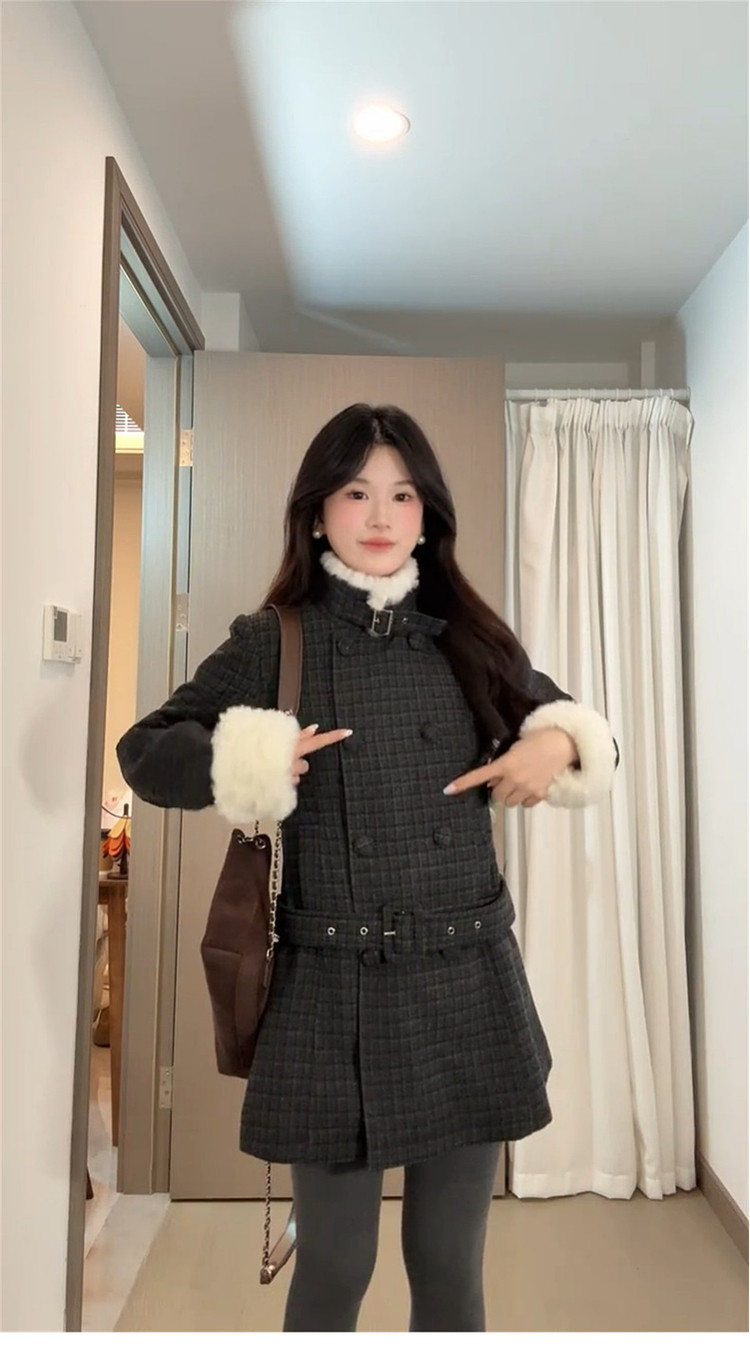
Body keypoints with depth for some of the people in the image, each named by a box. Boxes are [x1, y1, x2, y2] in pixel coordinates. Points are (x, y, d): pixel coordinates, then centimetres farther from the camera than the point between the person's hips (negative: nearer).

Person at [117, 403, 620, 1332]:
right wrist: (251, 762, -17)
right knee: (333, 1267, 14)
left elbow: (580, 731, 16)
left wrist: (556, 747, -6)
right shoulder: (271, 643, -1)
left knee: (451, 1269, 17)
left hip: (467, 989, 3)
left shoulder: (472, 641, 7)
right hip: (332, 996, -2)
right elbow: (145, 753, 0)